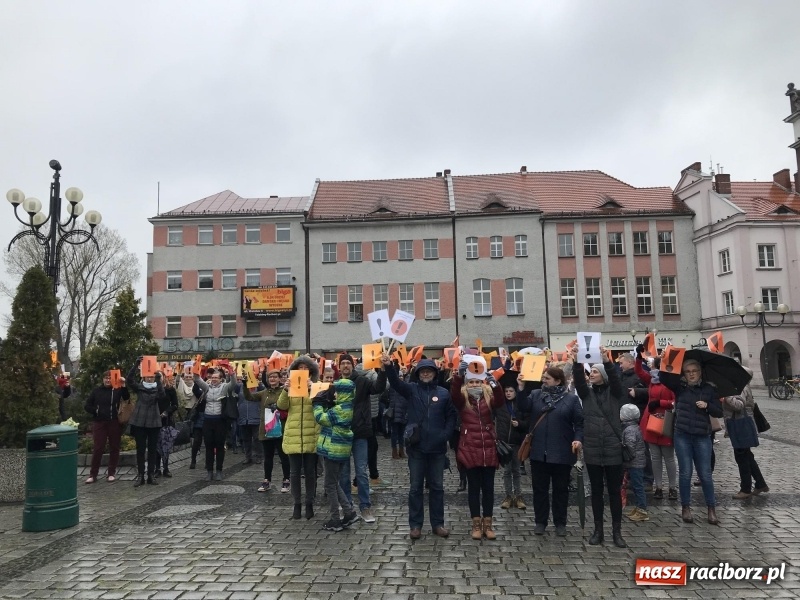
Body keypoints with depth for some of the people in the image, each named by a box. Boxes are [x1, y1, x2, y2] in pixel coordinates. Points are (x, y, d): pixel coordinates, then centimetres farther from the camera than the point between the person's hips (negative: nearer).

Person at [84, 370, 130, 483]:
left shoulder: (117, 390, 1)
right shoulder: (96, 391, 8)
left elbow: (126, 397, -16)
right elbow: (87, 405, 10)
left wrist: (123, 386, -27)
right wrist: (95, 411, -6)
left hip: (114, 423, -1)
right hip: (99, 423, 1)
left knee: (114, 448, 4)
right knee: (98, 448, 2)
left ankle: (112, 473, 14)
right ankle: (93, 474, 9)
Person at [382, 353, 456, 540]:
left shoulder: (443, 393, 2)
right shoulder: (411, 390, -1)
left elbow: (451, 416, 7)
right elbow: (395, 382, -18)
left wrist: (445, 434, -8)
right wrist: (389, 366, -37)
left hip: (437, 447, 1)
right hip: (416, 447, -1)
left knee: (437, 487, 11)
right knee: (416, 487, 8)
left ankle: (438, 523, 23)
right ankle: (415, 524, 18)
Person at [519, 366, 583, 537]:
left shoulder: (571, 399, -2)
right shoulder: (535, 394, 5)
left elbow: (579, 422, -3)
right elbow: (523, 407, -9)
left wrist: (578, 439, -18)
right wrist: (521, 389, -20)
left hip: (561, 453, -2)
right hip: (539, 452, 2)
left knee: (560, 489, 10)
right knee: (539, 488, 10)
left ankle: (560, 523, 23)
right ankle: (540, 521, 22)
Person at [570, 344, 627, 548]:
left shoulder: (614, 393, 2)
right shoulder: (586, 393, 7)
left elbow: (615, 377, -17)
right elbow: (578, 380, -11)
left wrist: (607, 361, -34)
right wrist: (576, 363, -28)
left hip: (613, 449, -2)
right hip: (592, 450, 2)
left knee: (614, 491, 6)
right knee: (596, 491, 10)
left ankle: (617, 531, 16)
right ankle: (598, 530, 19)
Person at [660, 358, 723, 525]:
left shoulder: (709, 389, 3)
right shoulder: (679, 386, 2)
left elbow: (719, 412, 2)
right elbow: (664, 378, -9)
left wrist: (707, 406, -15)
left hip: (702, 437, 0)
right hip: (682, 436, 0)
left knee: (705, 474, 4)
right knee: (685, 473, 5)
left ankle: (711, 508, 17)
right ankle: (685, 507, 17)